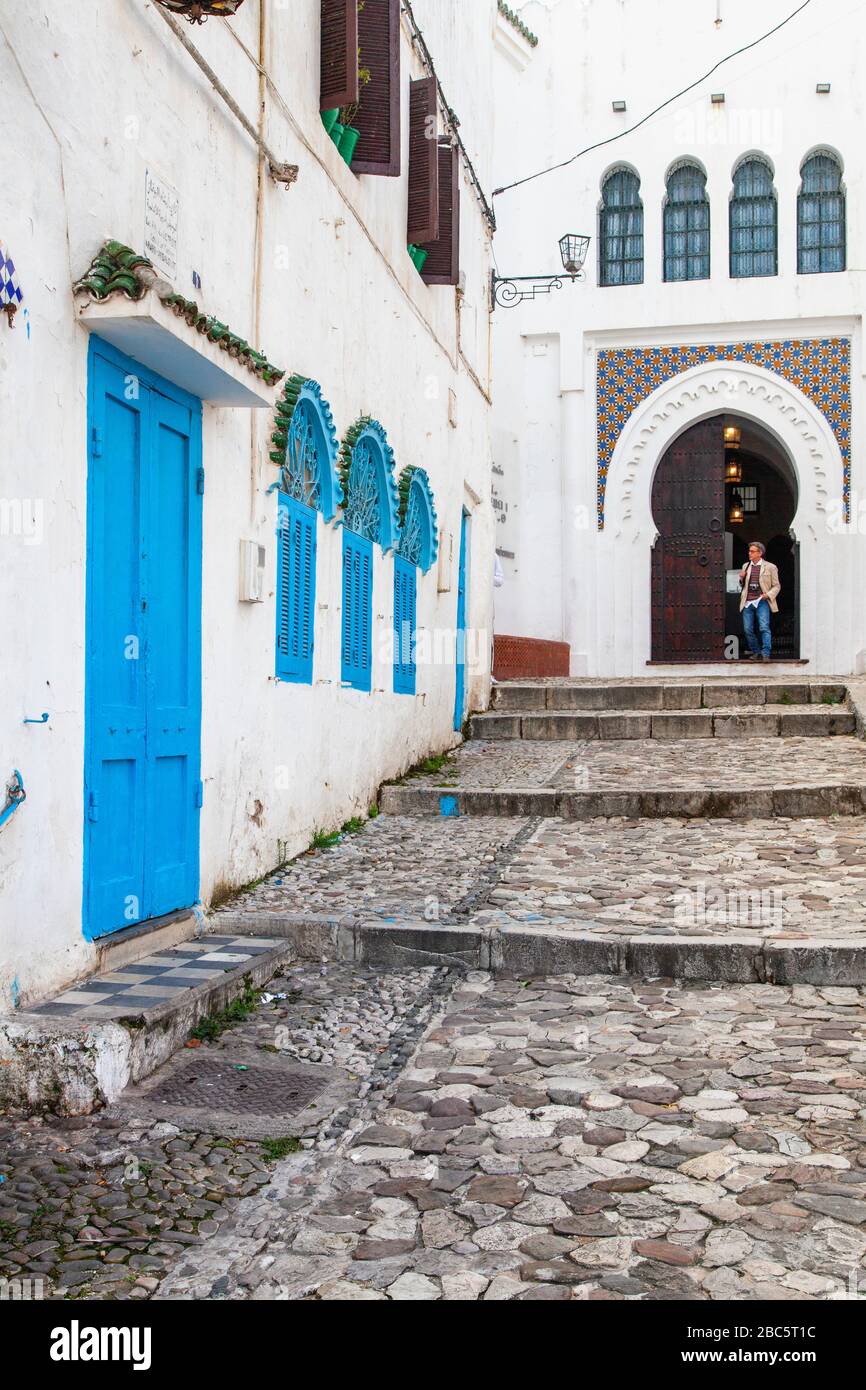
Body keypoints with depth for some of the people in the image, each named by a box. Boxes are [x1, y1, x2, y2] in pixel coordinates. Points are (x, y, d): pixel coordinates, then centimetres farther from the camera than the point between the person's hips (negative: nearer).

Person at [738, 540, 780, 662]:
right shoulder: (746, 566, 16)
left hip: (761, 602, -4)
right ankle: (755, 651, 19)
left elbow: (776, 586, 6)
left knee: (764, 627, -14)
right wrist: (742, 579, 2)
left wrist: (768, 594, -11)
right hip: (747, 602, 4)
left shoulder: (770, 567, 3)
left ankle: (766, 654, -12)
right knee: (748, 629, 3)